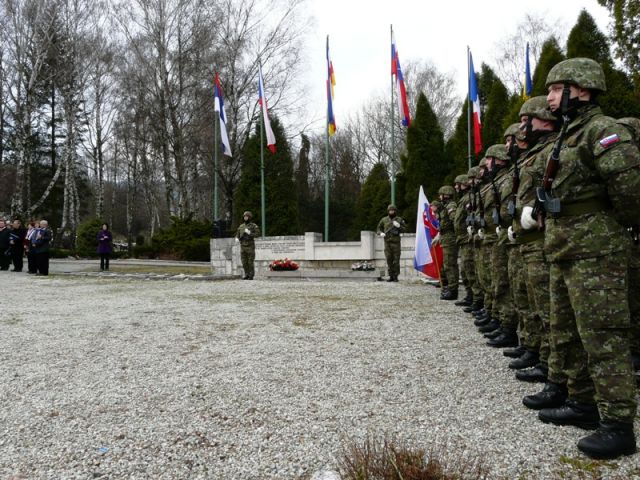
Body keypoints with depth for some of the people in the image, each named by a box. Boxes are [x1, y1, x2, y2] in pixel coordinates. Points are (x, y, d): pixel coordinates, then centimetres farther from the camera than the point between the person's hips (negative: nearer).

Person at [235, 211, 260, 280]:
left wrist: (249, 233, -26)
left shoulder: (254, 226, -4)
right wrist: (237, 239, -8)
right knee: (244, 262, 4)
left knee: (250, 262, -4)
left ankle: (251, 276, 3)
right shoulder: (241, 226, 12)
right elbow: (237, 235, 16)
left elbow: (258, 234, -15)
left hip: (250, 247, -5)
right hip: (243, 247, 5)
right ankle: (247, 275, 14)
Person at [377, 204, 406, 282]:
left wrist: (399, 226, -13)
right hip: (387, 242, 2)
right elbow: (379, 228, 20)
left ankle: (396, 276, 4)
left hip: (396, 242, -2)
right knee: (389, 260, 3)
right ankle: (391, 276, 10)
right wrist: (381, 233, 0)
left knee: (396, 260, -2)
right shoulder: (384, 220, 10)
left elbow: (404, 228, 4)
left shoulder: (399, 219, 5)